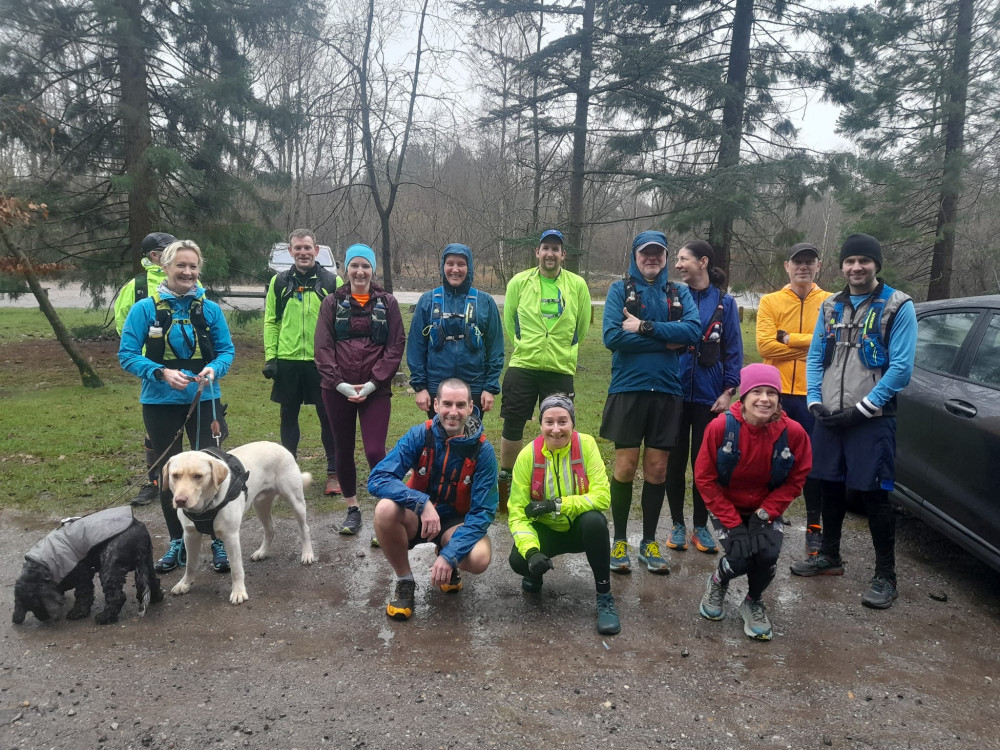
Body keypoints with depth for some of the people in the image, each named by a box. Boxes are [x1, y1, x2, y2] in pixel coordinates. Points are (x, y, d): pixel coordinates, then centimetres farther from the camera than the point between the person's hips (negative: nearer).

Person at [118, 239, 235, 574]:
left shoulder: (210, 309, -2)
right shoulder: (145, 308, -6)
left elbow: (227, 350, 2)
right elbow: (127, 354, -6)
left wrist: (213, 369, -19)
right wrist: (161, 372, -21)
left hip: (204, 401, 0)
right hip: (160, 403, 0)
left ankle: (219, 541, 15)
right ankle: (177, 542, 27)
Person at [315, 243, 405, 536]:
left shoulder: (387, 303, 3)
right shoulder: (332, 302, 5)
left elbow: (396, 346, -2)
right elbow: (322, 346, 0)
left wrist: (374, 382, -11)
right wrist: (338, 382, -11)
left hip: (375, 390, -2)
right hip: (338, 390, 2)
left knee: (375, 452, -11)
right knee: (343, 450, 11)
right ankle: (353, 510, 27)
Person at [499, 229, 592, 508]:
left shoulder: (577, 284, 1)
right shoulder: (519, 282, 0)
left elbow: (582, 326, 11)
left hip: (561, 369, 0)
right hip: (522, 366, 0)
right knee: (512, 426, 5)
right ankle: (505, 480, 23)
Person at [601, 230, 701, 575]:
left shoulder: (679, 293, 9)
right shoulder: (620, 289, 2)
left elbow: (693, 331, -9)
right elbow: (612, 336, -13)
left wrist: (645, 327, -15)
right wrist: (666, 341, -10)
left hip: (667, 391, 2)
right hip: (628, 389, -2)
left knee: (657, 468, 8)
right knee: (625, 466, 2)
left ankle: (649, 541, 21)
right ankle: (619, 540, 17)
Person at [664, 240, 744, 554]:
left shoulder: (725, 302, 2)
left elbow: (733, 351, 2)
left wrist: (729, 391, -6)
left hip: (709, 396, 0)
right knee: (675, 460, 8)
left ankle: (700, 526, 21)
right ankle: (677, 524, 21)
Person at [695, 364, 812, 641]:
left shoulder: (793, 432, -19)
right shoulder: (721, 427, -23)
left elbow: (795, 480, -5)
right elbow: (704, 478, -15)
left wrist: (765, 513, -16)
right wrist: (732, 522, -18)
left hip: (766, 508, 2)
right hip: (727, 506, -1)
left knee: (768, 554, -23)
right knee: (740, 559, -20)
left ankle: (754, 603, 12)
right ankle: (717, 583, 20)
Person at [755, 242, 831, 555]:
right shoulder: (770, 302, 4)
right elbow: (764, 345, -9)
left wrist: (789, 338, -12)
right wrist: (811, 346, -10)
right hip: (776, 392, 0)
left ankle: (815, 526, 20)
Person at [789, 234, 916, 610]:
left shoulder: (898, 306, -5)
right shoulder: (831, 306, 11)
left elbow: (901, 367, -12)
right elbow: (815, 358, 11)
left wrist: (862, 409, -15)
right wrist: (815, 402, -3)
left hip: (871, 419, -5)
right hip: (828, 416, 5)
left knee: (874, 494, -3)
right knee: (830, 486, 14)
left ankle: (885, 576, 10)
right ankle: (829, 556, 30)